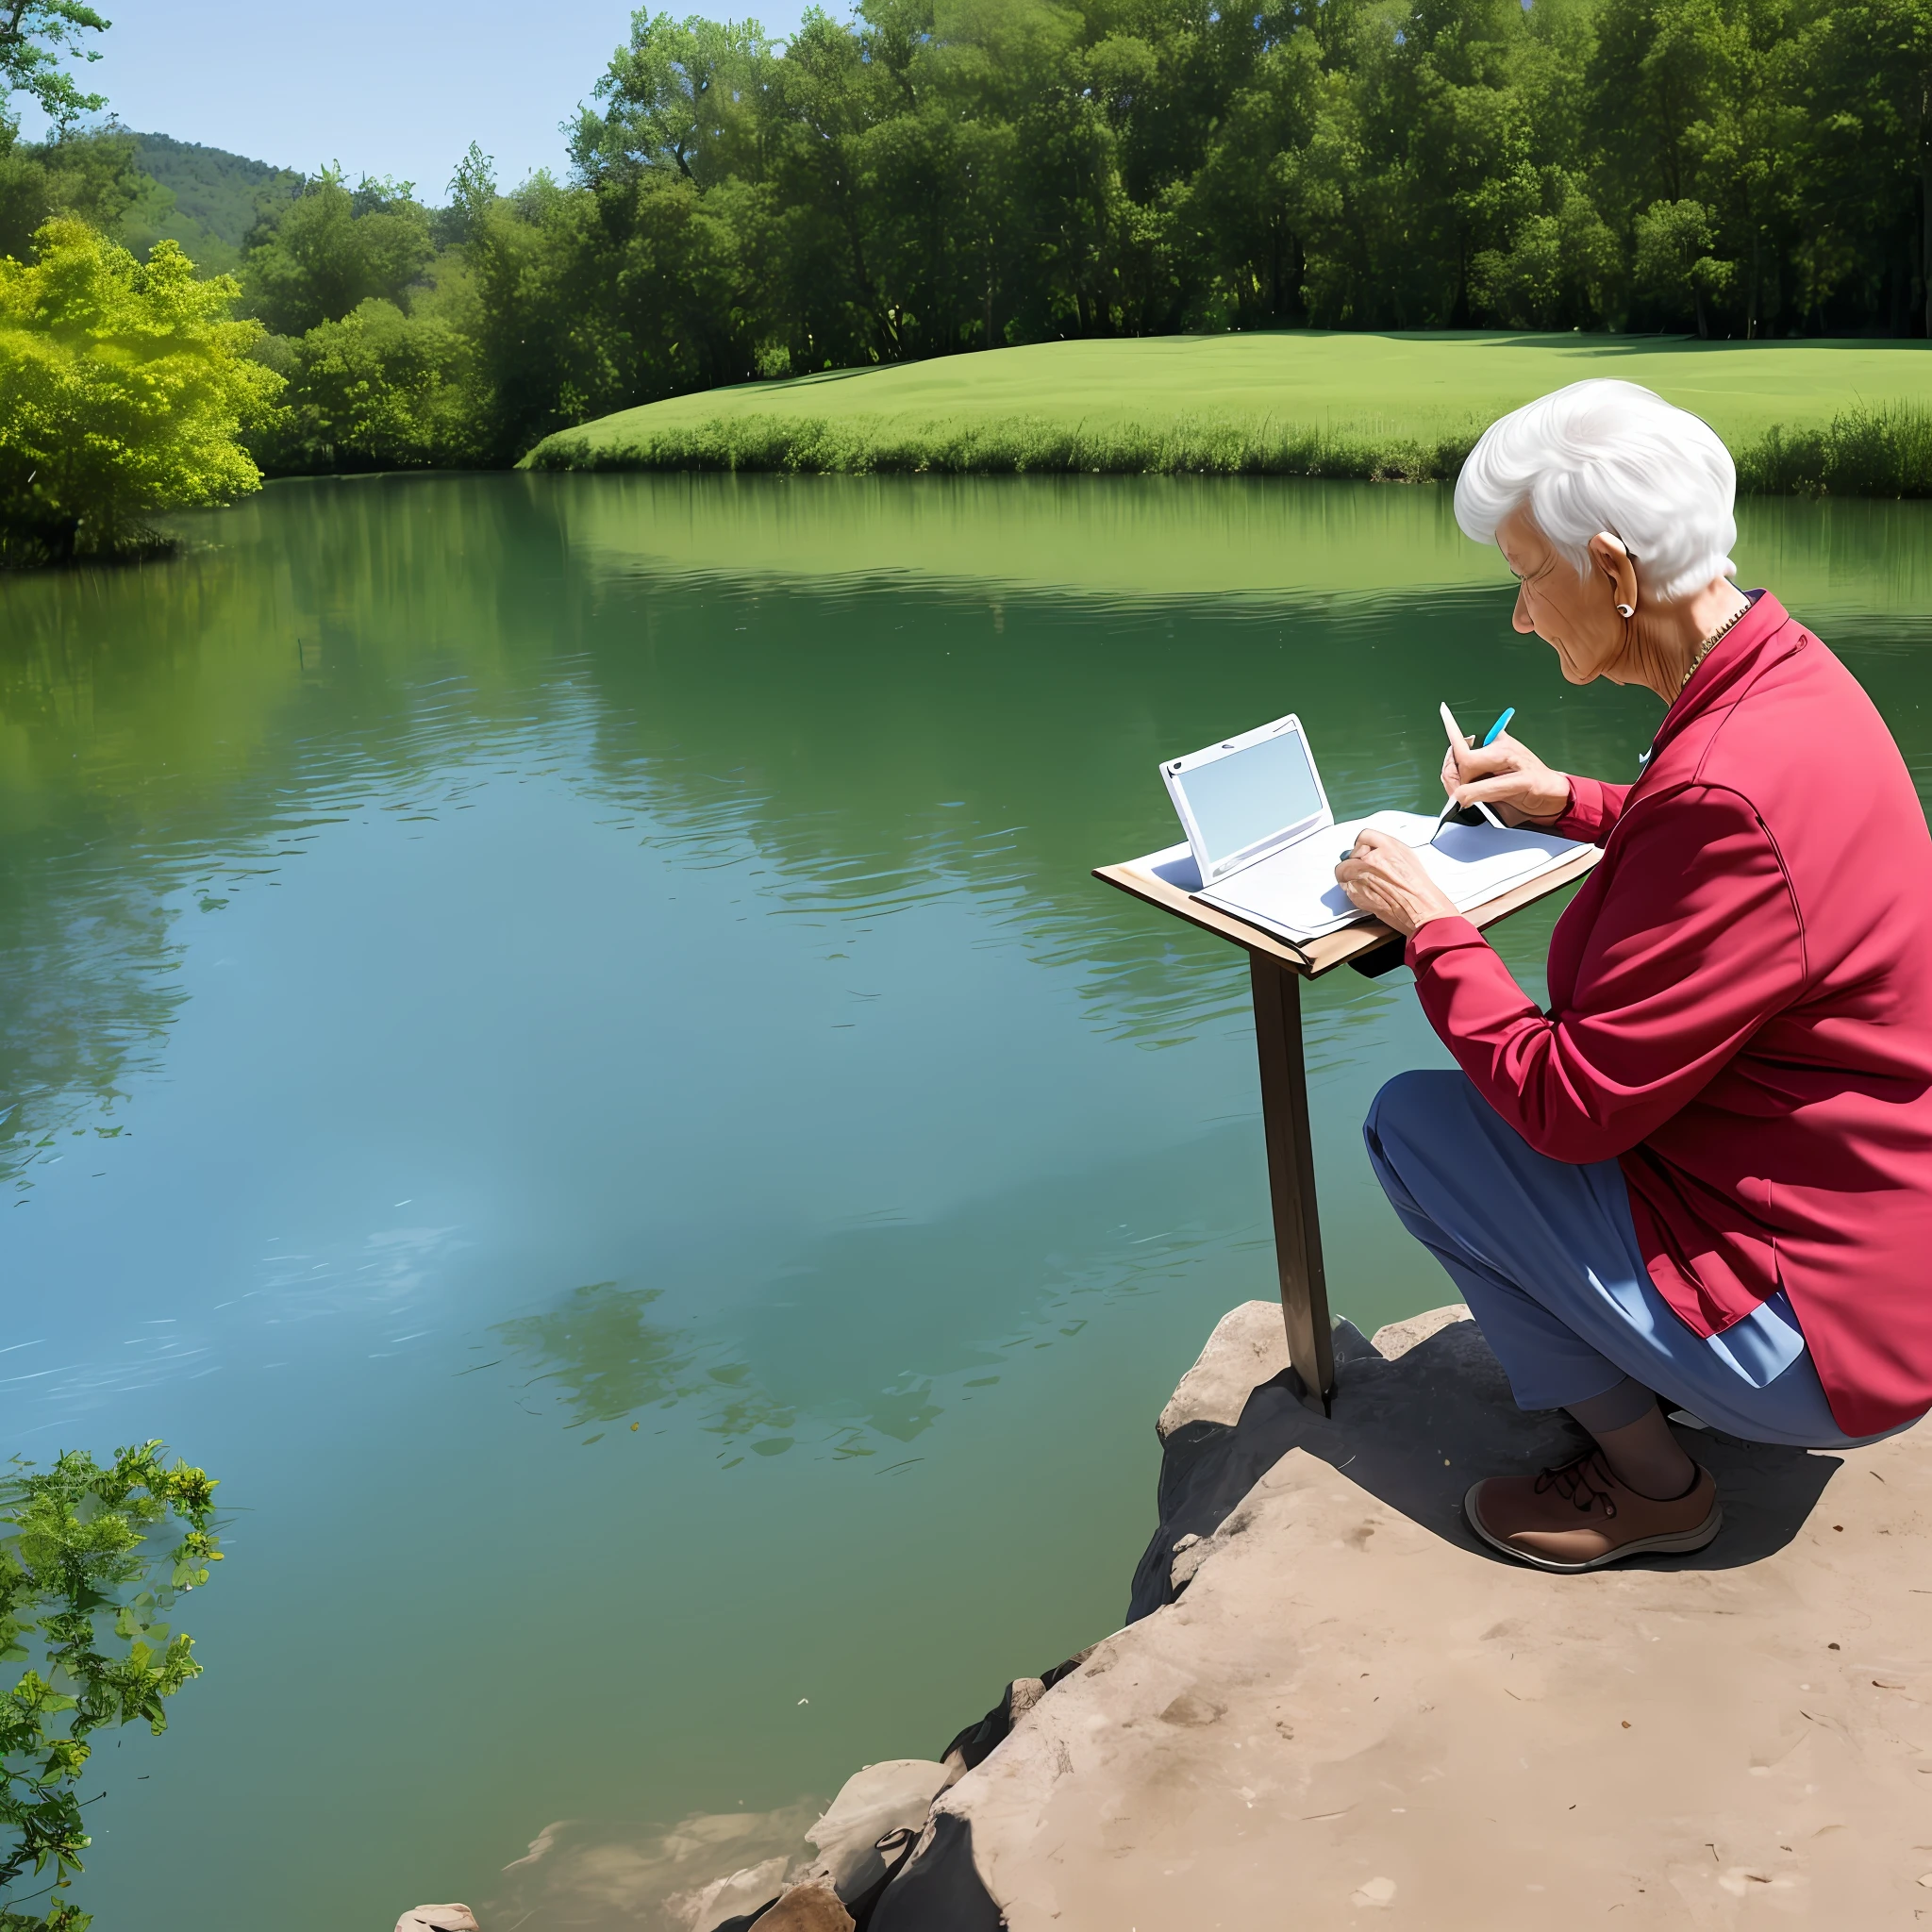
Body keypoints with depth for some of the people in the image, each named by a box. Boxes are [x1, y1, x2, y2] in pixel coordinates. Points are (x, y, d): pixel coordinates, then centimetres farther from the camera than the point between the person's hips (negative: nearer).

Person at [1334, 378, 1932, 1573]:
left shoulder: (1729, 791, -32)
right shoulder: (1792, 674, -1)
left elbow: (1569, 1104, -25)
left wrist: (1428, 923, -12)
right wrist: (1564, 800, 12)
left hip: (1818, 1333, -9)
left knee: (1412, 1121, -7)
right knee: (1514, 1069, 19)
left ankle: (1652, 1481, 6)